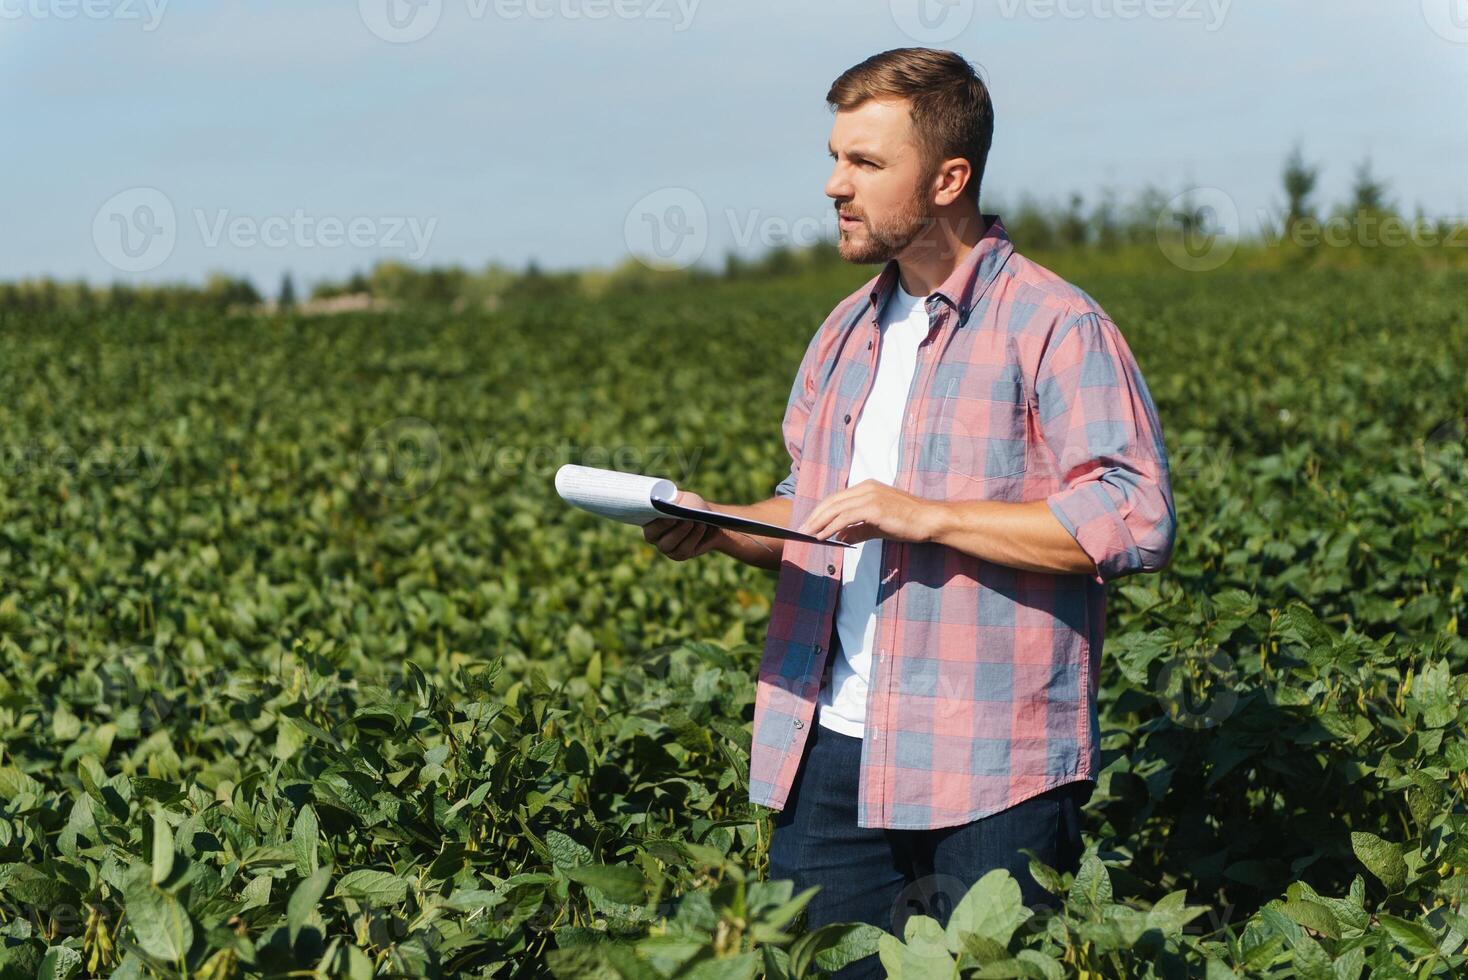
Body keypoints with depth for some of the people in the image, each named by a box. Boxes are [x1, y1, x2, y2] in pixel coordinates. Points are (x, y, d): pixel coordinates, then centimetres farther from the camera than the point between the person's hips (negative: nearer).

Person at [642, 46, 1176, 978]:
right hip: (833, 758, 7)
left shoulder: (1055, 327, -8)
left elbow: (1137, 520, -17)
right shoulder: (849, 331, 17)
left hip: (992, 772, -6)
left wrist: (925, 516, -20)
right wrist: (721, 526, 4)